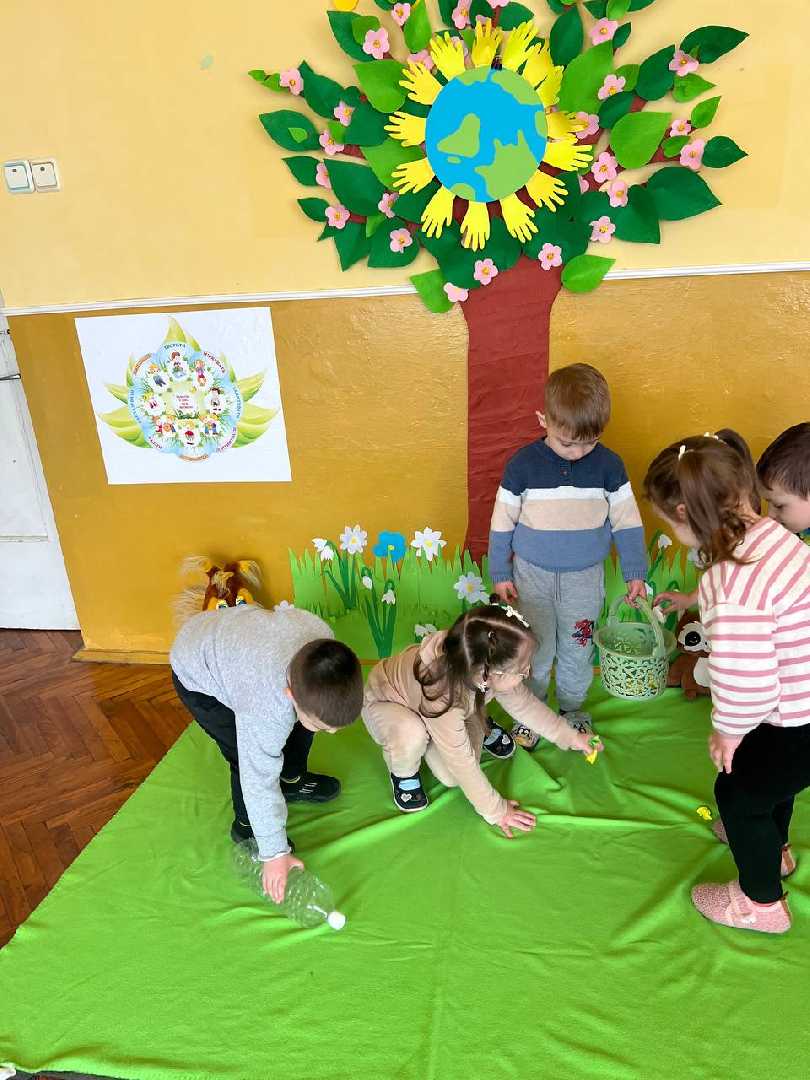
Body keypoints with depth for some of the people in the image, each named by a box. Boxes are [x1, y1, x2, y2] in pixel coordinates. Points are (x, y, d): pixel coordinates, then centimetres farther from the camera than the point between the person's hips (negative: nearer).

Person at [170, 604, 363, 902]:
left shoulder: (322, 636, -29)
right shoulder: (265, 712, -42)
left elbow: (286, 612, -6)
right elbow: (259, 783, -28)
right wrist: (274, 853, -16)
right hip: (197, 674, -6)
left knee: (307, 717, 7)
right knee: (251, 761, -13)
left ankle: (291, 780, 34)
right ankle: (246, 827, 16)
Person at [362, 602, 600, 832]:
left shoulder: (491, 670, -28)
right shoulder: (442, 695, -46)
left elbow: (524, 703, -6)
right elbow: (462, 763, -32)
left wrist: (570, 737, -2)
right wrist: (496, 811, -20)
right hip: (383, 703, -5)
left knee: (452, 779, -10)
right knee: (411, 734, -37)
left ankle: (478, 728, 19)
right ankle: (404, 774, -3)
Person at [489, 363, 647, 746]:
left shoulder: (608, 464, -9)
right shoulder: (523, 463, -12)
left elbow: (627, 522, 0)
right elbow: (502, 522, -4)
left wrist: (635, 572, 1)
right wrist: (500, 574, -1)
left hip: (585, 578, 1)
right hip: (532, 575, -1)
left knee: (578, 649, 15)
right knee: (534, 649, 10)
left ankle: (573, 708, 38)